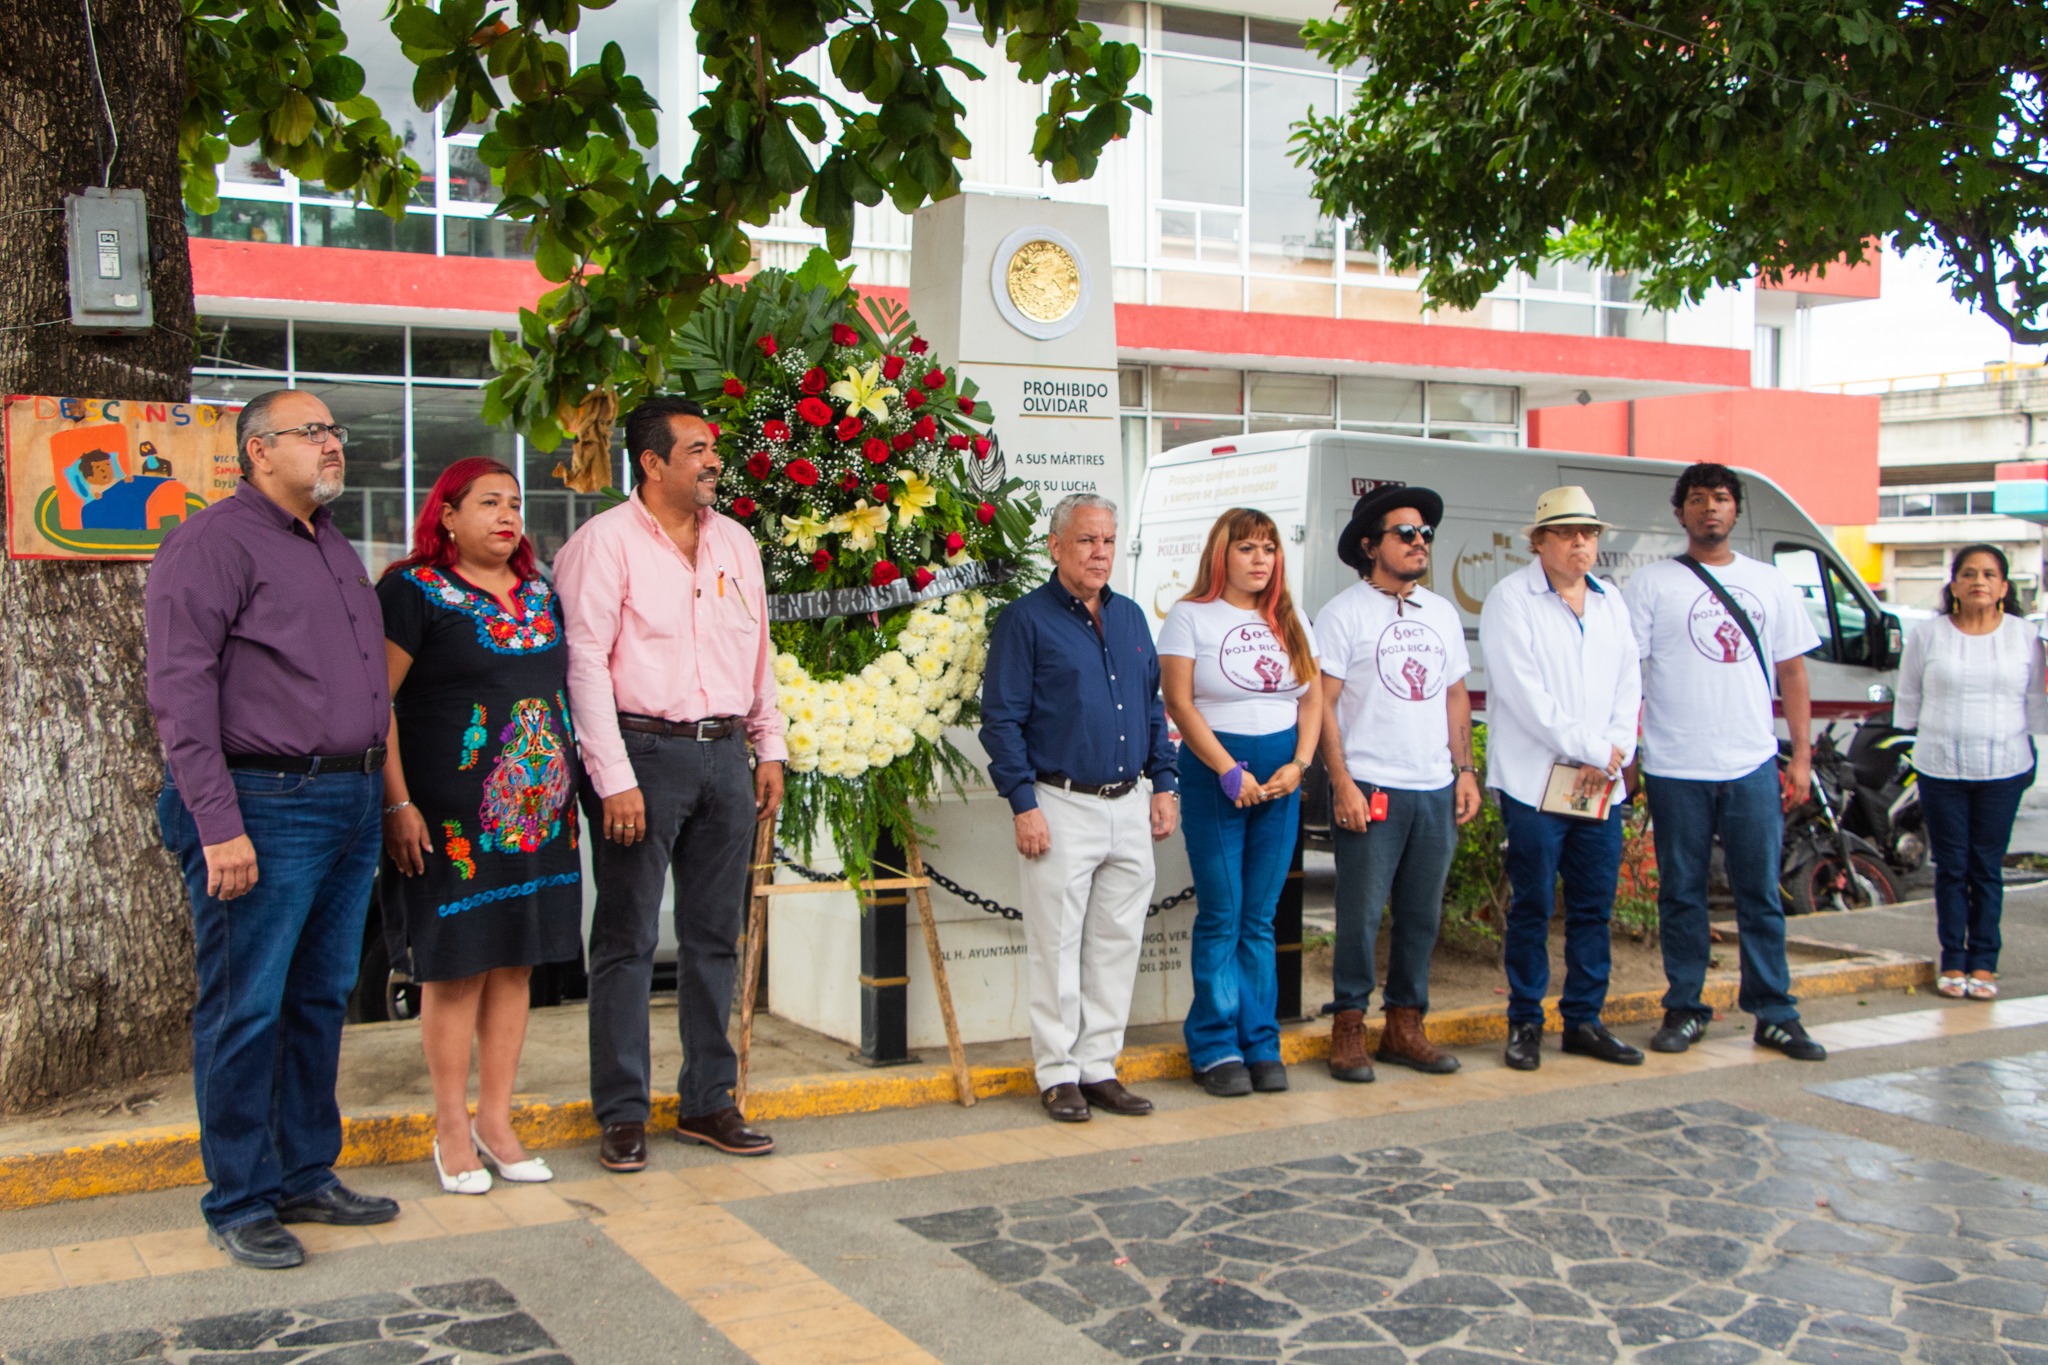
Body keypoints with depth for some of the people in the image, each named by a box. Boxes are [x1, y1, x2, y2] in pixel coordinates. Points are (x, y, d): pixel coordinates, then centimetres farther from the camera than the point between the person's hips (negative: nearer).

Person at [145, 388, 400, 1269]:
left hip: (350, 804, 8)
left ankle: (306, 1177, 25)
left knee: (321, 999, 14)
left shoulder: (335, 549, 19)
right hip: (263, 806, -8)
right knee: (245, 1011, -1)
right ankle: (240, 1204, 10)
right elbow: (180, 692, -14)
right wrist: (219, 825, -19)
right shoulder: (213, 541, -7)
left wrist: (379, 791, 16)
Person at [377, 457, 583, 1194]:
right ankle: (452, 1127, 14)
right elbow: (373, 703, -10)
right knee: (455, 965, 2)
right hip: (455, 819, -6)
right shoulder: (414, 592, -5)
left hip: (540, 814, 6)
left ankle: (497, 1119, 20)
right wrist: (397, 804, -15)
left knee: (516, 964, 10)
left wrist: (570, 788, 17)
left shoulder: (540, 595, 13)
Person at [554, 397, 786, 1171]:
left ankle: (708, 1102, 21)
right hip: (644, 751, -6)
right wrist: (615, 778, -16)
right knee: (628, 939, 0)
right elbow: (585, 662, -11)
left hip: (724, 753, 6)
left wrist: (769, 748, 15)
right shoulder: (605, 541, -6)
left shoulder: (735, 542, 14)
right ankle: (623, 1114, 10)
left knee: (716, 936, 10)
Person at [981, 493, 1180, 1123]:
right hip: (1063, 807, -6)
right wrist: (1023, 804, -14)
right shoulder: (1025, 620, -5)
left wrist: (1163, 783, 11)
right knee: (1057, 946, 0)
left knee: (1118, 943, 9)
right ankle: (1057, 1075, 10)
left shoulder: (1130, 617, 14)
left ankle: (1099, 1068, 19)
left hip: (1130, 807, 6)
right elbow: (1001, 719, -8)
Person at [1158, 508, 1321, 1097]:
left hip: (1281, 774, 4)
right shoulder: (1190, 617, 0)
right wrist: (1230, 771, -13)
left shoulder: (1290, 622, 14)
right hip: (1214, 772, -4)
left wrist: (1299, 764, -4)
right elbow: (1179, 703, -7)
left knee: (1260, 918, 7)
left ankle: (1260, 1045, 13)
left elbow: (1312, 699, 12)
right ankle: (1215, 1049, 6)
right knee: (1221, 916, -3)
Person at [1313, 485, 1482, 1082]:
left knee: (1422, 915, 10)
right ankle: (1348, 1028, 9)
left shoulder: (1443, 614, 15)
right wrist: (1342, 782, -15)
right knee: (1360, 913, -3)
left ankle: (1405, 1025, 21)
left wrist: (1465, 770, 10)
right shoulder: (1344, 613, -4)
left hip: (1436, 790, 6)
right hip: (1371, 789, -6)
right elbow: (1322, 703, -8)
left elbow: (1456, 696, 19)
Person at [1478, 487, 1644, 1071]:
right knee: (1533, 908, 0)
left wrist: (1614, 752, -4)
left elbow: (1629, 683, 12)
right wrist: (1589, 751, -13)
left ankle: (1584, 1020, 18)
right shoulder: (1510, 600, -5)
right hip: (1535, 780, -6)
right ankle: (1525, 1023, 10)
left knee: (1595, 907, 8)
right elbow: (1524, 693, -13)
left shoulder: (1611, 601, 16)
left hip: (1602, 784, 6)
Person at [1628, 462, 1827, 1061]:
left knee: (1761, 894, 6)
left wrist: (1802, 755, 9)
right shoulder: (1652, 583, 1)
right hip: (1675, 769, -2)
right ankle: (1684, 1009, 16)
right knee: (1681, 894, 6)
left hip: (1753, 765, 2)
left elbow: (1792, 672, 14)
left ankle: (1775, 1013, 14)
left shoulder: (1769, 583, 11)